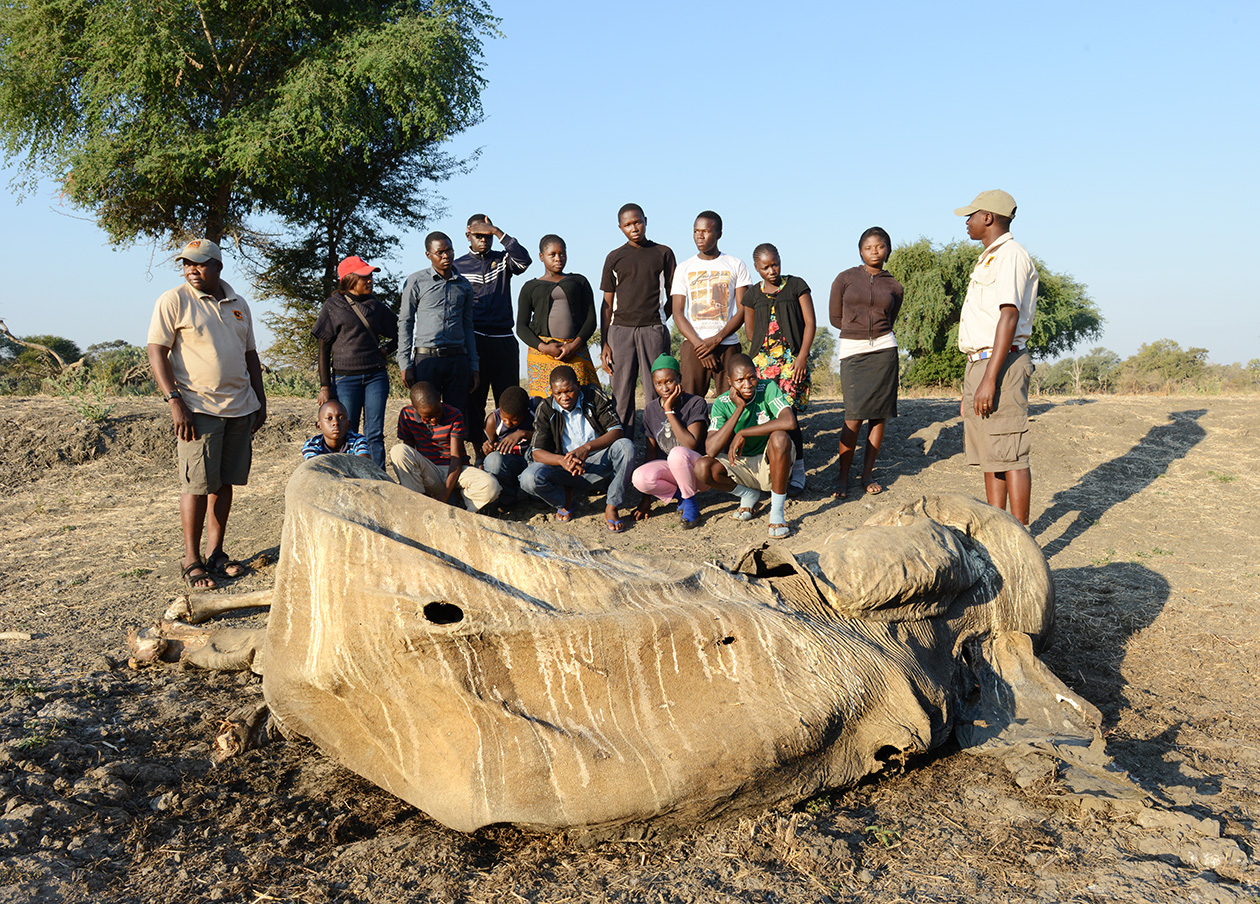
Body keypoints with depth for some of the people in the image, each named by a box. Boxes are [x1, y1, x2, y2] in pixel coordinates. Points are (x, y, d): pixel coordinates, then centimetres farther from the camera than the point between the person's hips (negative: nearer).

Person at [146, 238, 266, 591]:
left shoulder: (238, 305, 14)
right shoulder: (173, 301, -2)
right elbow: (156, 353, -7)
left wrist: (260, 400, 15)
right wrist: (174, 400, -16)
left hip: (240, 408, 5)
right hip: (198, 408, -5)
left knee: (225, 482, 9)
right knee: (197, 485, -4)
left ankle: (216, 554, 18)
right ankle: (192, 562, 6)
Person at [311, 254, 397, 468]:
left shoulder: (374, 304, 11)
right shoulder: (333, 306, 3)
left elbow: (399, 333, 23)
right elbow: (324, 348, 1)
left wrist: (385, 350, 4)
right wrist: (324, 387, -4)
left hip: (376, 376, 3)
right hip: (346, 377, -2)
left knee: (375, 434, 0)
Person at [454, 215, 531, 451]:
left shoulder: (503, 260, 12)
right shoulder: (457, 267, 11)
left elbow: (524, 260, -11)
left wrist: (498, 232, -14)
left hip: (504, 340, 1)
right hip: (473, 341, -1)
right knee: (473, 399, -1)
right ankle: (480, 453, 4)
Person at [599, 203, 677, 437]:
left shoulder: (663, 253, 9)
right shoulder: (614, 258, 12)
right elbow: (607, 304, 11)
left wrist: (656, 321, 3)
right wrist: (604, 343, 4)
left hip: (653, 330, -1)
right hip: (620, 330, 1)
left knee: (656, 392, -4)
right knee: (622, 391, -1)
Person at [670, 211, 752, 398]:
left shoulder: (736, 265, 8)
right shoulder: (684, 268, 12)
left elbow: (742, 311, 2)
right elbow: (678, 313, 4)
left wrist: (716, 340, -11)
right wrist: (699, 345, -9)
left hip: (727, 345, -1)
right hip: (693, 345, 1)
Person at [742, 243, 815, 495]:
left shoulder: (796, 285, 6)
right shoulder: (753, 294, 14)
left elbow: (810, 322, 2)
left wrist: (802, 356, -7)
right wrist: (765, 350, 9)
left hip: (792, 360, -3)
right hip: (762, 360, 3)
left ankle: (798, 473, -1)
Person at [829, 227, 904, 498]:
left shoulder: (895, 287, 10)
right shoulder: (845, 279, 4)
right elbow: (835, 318, 10)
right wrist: (859, 330, 12)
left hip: (884, 350, 3)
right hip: (852, 351, -2)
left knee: (879, 414, 2)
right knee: (854, 417, -9)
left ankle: (868, 474, 14)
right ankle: (842, 477, 5)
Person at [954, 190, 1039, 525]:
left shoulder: (1010, 255, -9)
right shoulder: (988, 259, 22)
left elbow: (1009, 315, -20)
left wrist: (990, 379, -26)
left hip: (1001, 364, -10)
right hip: (980, 363, 10)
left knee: (1010, 456, -9)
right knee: (989, 457, 11)